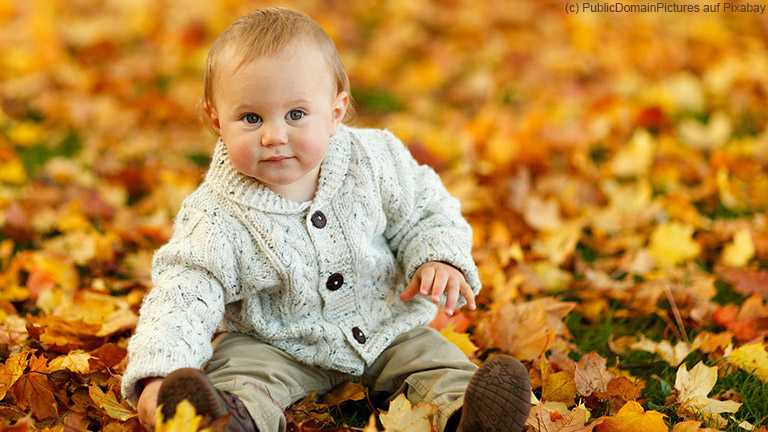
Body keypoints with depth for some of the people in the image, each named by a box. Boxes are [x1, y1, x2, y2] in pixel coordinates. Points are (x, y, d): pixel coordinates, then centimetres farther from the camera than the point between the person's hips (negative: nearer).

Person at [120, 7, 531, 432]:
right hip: (276, 345, -3)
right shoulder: (216, 218, -22)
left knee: (432, 354, -17)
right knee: (238, 363, -28)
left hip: (384, 332, 3)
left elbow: (425, 211, 1)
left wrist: (441, 260, -20)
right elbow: (181, 296, -26)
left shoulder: (375, 162, -14)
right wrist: (158, 373, -43)